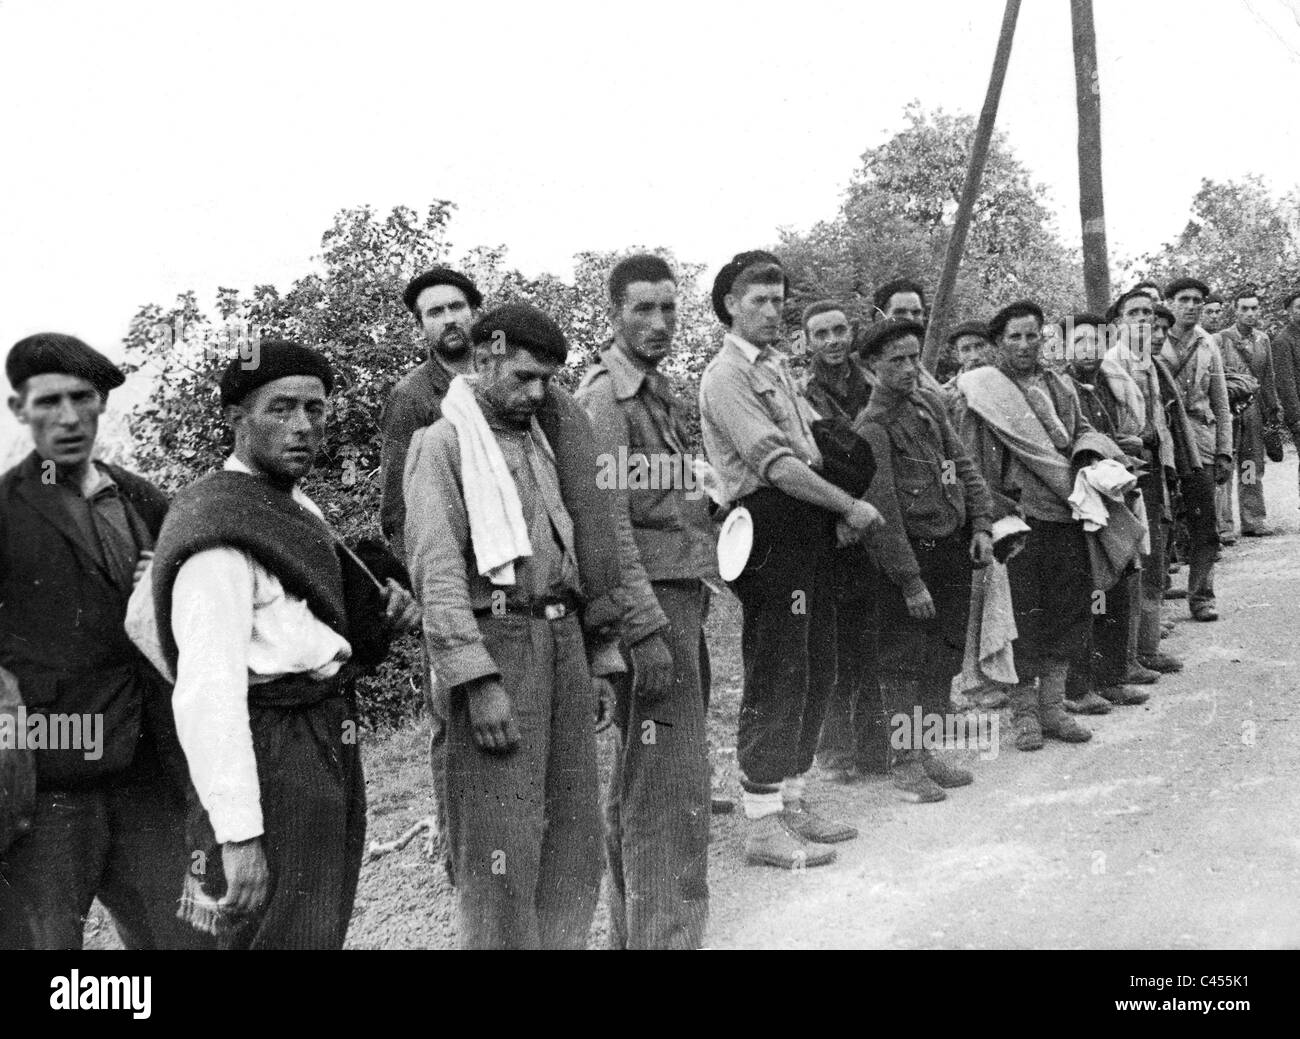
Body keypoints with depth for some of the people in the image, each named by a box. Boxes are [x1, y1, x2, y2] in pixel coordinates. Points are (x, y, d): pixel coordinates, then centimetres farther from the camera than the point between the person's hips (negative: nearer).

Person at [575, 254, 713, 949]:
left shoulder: (660, 392, 17)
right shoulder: (605, 397, -11)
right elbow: (606, 524, -18)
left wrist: (693, 602, 16)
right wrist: (647, 630, -22)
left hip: (680, 597, 10)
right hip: (650, 603, -10)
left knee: (636, 777, 16)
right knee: (672, 786, -8)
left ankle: (632, 930, 27)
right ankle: (668, 934, 0)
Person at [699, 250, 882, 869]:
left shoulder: (776, 367, 21)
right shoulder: (727, 375, -9)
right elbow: (776, 465, -16)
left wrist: (840, 512, 9)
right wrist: (850, 506, -13)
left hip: (809, 533, 9)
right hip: (770, 531, -9)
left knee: (816, 672, 13)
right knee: (777, 677, -6)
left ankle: (791, 803, 24)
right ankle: (762, 824, 2)